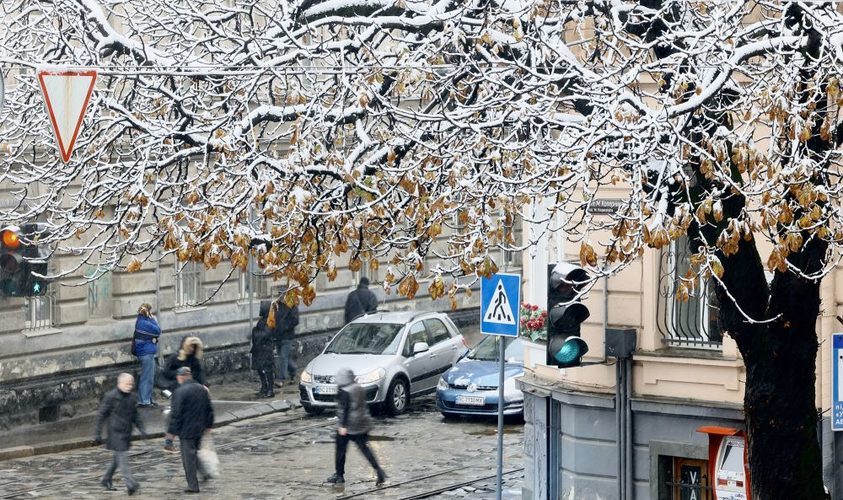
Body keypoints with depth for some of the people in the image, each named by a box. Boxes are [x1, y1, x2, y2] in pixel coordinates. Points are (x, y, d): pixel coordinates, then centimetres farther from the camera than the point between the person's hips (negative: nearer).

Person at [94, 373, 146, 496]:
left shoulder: (132, 398, 10)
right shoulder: (110, 396, -9)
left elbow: (135, 416, 21)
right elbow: (101, 415, -6)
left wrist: (141, 428, 7)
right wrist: (97, 433, -8)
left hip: (126, 433, 7)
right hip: (115, 432, -7)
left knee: (117, 458, 14)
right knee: (122, 457, -13)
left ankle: (106, 480, 30)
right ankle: (130, 483, -20)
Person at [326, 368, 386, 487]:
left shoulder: (344, 392, -16)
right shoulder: (358, 388, 9)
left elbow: (344, 409, -20)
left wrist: (343, 426, -19)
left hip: (348, 425, -8)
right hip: (362, 424, 8)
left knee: (341, 449, 6)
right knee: (364, 448, 5)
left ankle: (339, 475, 12)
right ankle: (378, 470, -9)